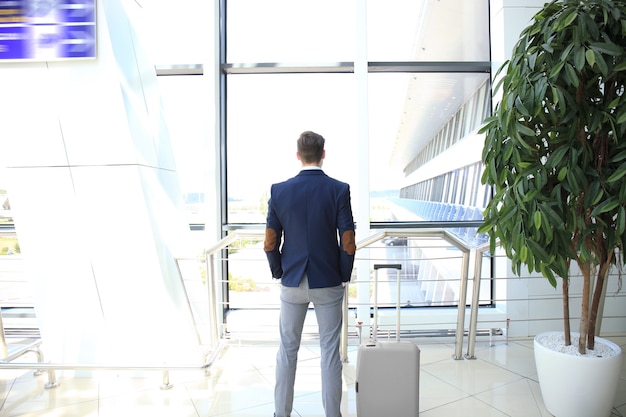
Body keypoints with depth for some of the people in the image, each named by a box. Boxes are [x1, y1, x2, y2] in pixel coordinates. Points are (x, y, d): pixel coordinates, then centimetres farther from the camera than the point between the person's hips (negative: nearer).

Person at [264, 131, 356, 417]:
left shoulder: (279, 190, -5)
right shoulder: (339, 190, -9)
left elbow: (270, 244, -5)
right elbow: (348, 245, -11)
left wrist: (279, 273, 11)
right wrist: (344, 276, 5)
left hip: (292, 282, 2)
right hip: (329, 283, -1)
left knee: (287, 349, 16)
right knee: (330, 351, 12)